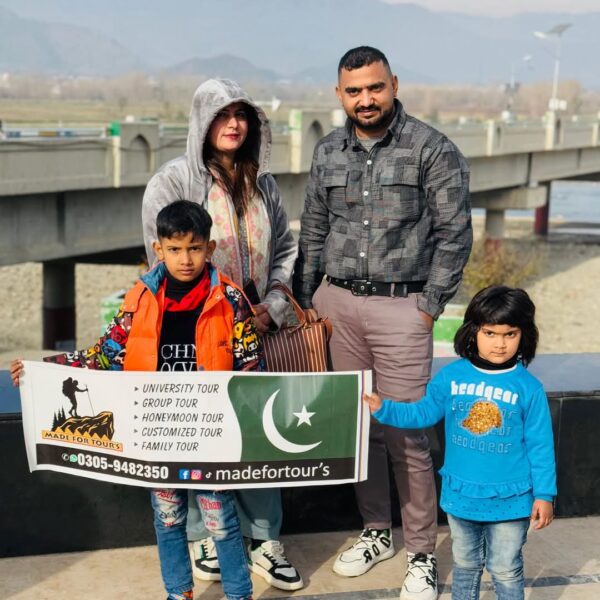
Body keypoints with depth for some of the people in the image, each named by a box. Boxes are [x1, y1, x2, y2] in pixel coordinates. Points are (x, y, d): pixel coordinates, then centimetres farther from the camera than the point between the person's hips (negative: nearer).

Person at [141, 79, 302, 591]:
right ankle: (203, 536, 20)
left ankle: (263, 540, 16)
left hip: (255, 330, 4)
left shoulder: (261, 182, 11)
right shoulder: (172, 181, -4)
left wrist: (272, 307, 1)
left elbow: (286, 248, 15)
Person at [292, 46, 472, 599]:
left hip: (400, 307, -4)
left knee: (405, 435, -4)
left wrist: (431, 305, -8)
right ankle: (376, 532, 29)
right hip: (337, 303, 5)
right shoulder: (328, 152, 9)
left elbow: (454, 232, -5)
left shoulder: (432, 149, -5)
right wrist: (305, 302, 13)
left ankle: (422, 554, 11)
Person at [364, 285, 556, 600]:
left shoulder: (529, 388, -12)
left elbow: (539, 445, -6)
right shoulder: (451, 376, -6)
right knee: (465, 564, 22)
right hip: (461, 494, 3)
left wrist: (544, 494, -5)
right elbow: (422, 413, 4)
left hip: (509, 499, -3)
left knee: (505, 570, 12)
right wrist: (382, 409, -7)